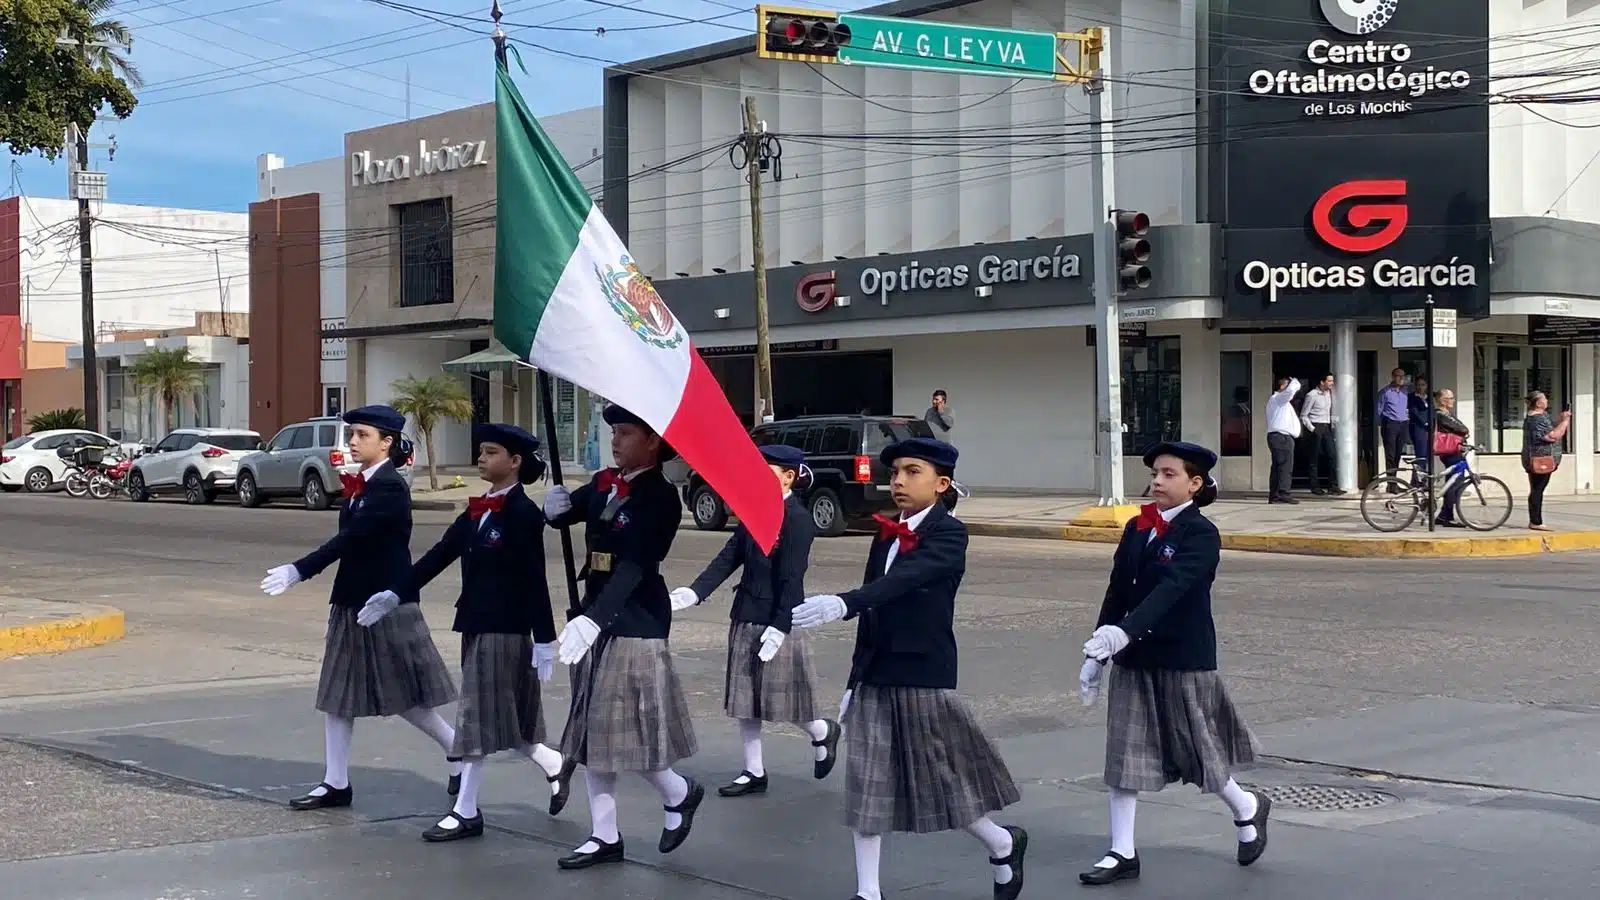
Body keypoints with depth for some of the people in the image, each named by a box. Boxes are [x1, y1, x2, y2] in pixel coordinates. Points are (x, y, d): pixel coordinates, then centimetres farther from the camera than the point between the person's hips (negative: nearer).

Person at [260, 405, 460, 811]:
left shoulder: (389, 486, -17)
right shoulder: (362, 485, 11)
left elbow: (351, 537, -25)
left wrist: (299, 571, -29)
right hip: (353, 600, 9)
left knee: (404, 696, 0)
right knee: (337, 693, 8)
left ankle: (459, 751, 19)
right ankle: (336, 784, 13)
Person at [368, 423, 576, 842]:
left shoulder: (523, 513, -14)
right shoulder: (477, 510, 11)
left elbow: (534, 580, -16)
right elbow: (441, 554, 8)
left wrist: (544, 640, -17)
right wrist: (396, 594, 1)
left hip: (505, 630, -8)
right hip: (476, 626, 8)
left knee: (481, 717, -3)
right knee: (499, 718, 14)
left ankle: (466, 812, 6)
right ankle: (556, 766, 34)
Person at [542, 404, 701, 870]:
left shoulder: (662, 497, -16)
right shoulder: (604, 484, 7)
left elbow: (634, 568, -25)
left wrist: (593, 619, -36)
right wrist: (555, 507, -13)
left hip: (636, 624, -8)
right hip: (595, 617, 8)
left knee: (628, 729, -2)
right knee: (592, 729, 10)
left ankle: (680, 793, 26)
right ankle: (605, 836, 19)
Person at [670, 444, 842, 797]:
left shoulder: (797, 519, -15)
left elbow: (792, 577, -19)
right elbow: (729, 557, 5)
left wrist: (780, 627, -22)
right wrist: (694, 592, -7)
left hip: (777, 621, -8)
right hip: (746, 618, 8)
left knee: (780, 697, 3)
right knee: (744, 699, 10)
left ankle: (823, 733, 32)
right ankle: (754, 772, 20)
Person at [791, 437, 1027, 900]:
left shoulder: (948, 534, -11)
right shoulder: (885, 534, 11)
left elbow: (905, 579, -30)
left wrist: (840, 603, -45)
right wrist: (856, 682, 15)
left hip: (924, 679, -6)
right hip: (877, 679, 6)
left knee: (944, 780, 5)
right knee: (866, 787, 3)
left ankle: (1004, 846, 32)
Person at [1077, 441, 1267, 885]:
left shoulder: (1201, 535, -13)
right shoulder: (1136, 529, 7)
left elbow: (1171, 588, -27)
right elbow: (1117, 592, 10)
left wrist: (1121, 632, -40)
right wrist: (1096, 653, 6)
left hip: (1184, 661, -6)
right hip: (1134, 660, 6)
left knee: (1198, 752, 7)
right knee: (1124, 754, 3)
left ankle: (1248, 809, 35)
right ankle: (1123, 853, 9)